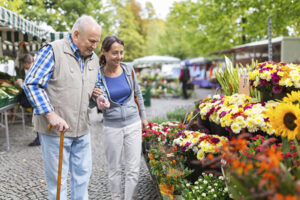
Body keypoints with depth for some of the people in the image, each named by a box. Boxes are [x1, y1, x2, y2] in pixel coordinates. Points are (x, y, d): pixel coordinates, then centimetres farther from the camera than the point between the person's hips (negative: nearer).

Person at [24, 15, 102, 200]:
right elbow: (32, 84, -15)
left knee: (83, 173, 16)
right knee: (57, 177, 4)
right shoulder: (53, 51, -12)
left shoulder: (94, 59, 10)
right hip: (55, 129, -6)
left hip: (82, 129, 7)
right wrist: (51, 115, -24)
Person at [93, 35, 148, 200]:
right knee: (114, 169, 11)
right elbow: (95, 104, -4)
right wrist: (99, 104, -28)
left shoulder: (128, 70, -4)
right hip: (112, 127, -2)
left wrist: (143, 117, 16)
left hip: (133, 125, 2)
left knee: (133, 169, 5)